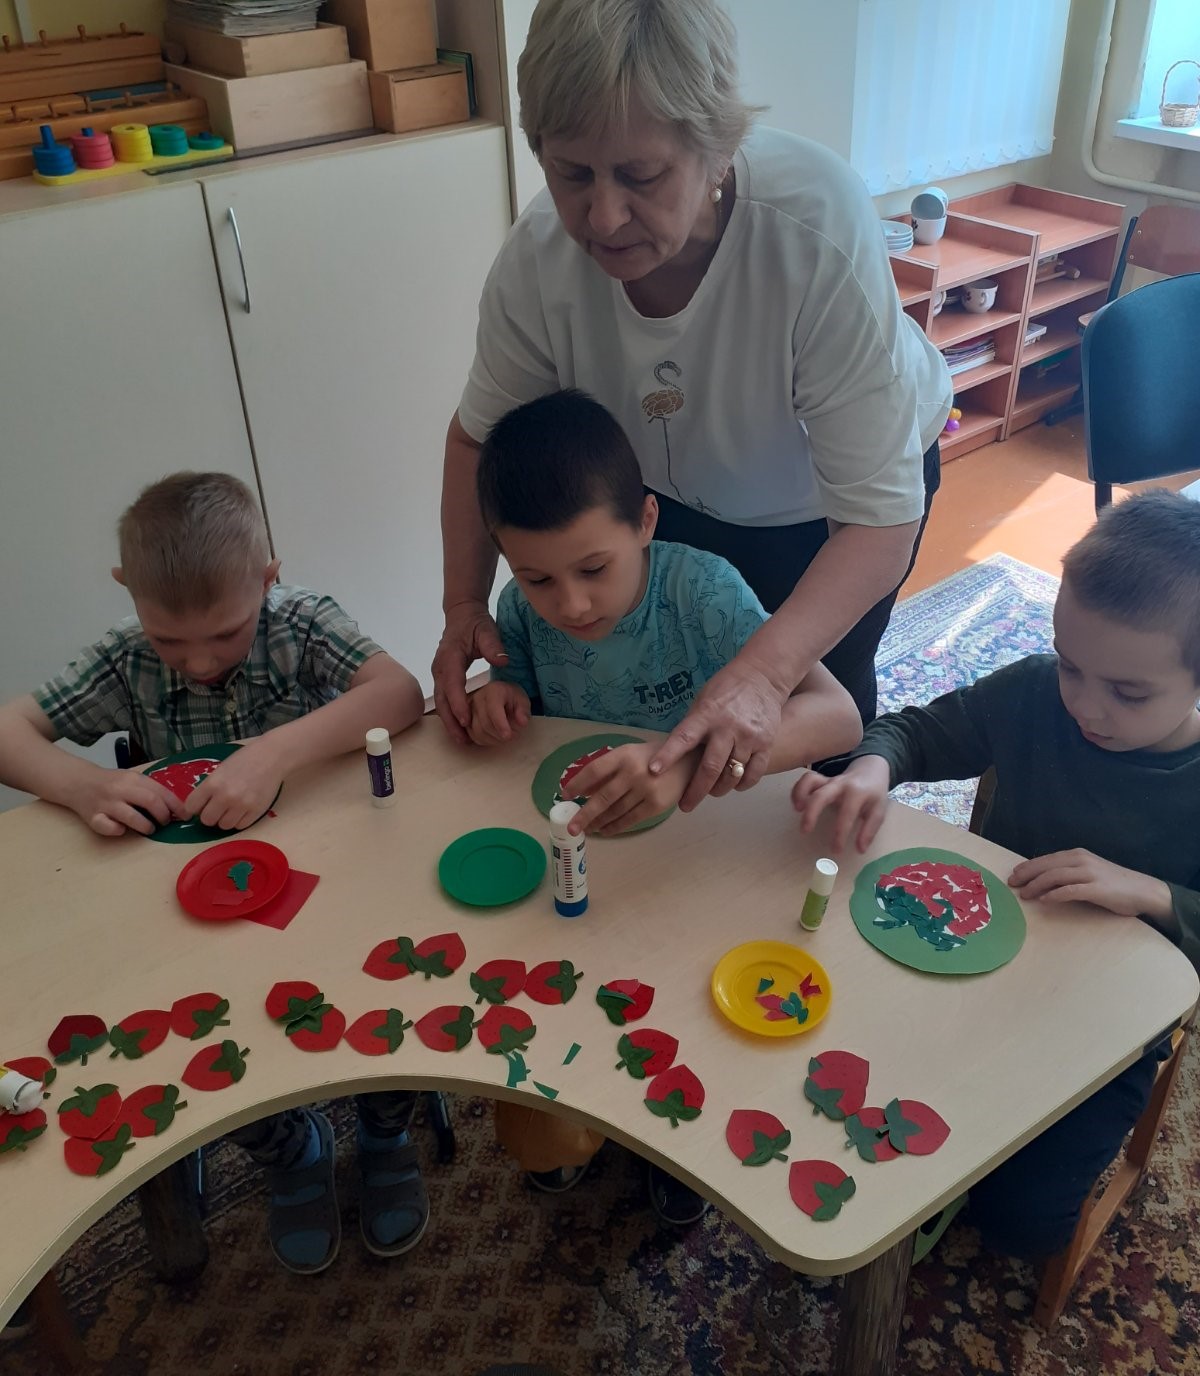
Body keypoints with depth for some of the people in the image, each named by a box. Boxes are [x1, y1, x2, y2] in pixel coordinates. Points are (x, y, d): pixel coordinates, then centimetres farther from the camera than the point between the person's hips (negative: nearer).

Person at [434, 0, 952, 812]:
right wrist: (464, 605, -25)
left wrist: (766, 673, -53)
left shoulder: (820, 231, -40)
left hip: (839, 494, -2)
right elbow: (479, 438, -12)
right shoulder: (540, 259, -30)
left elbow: (879, 515, -38)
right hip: (674, 493, 3)